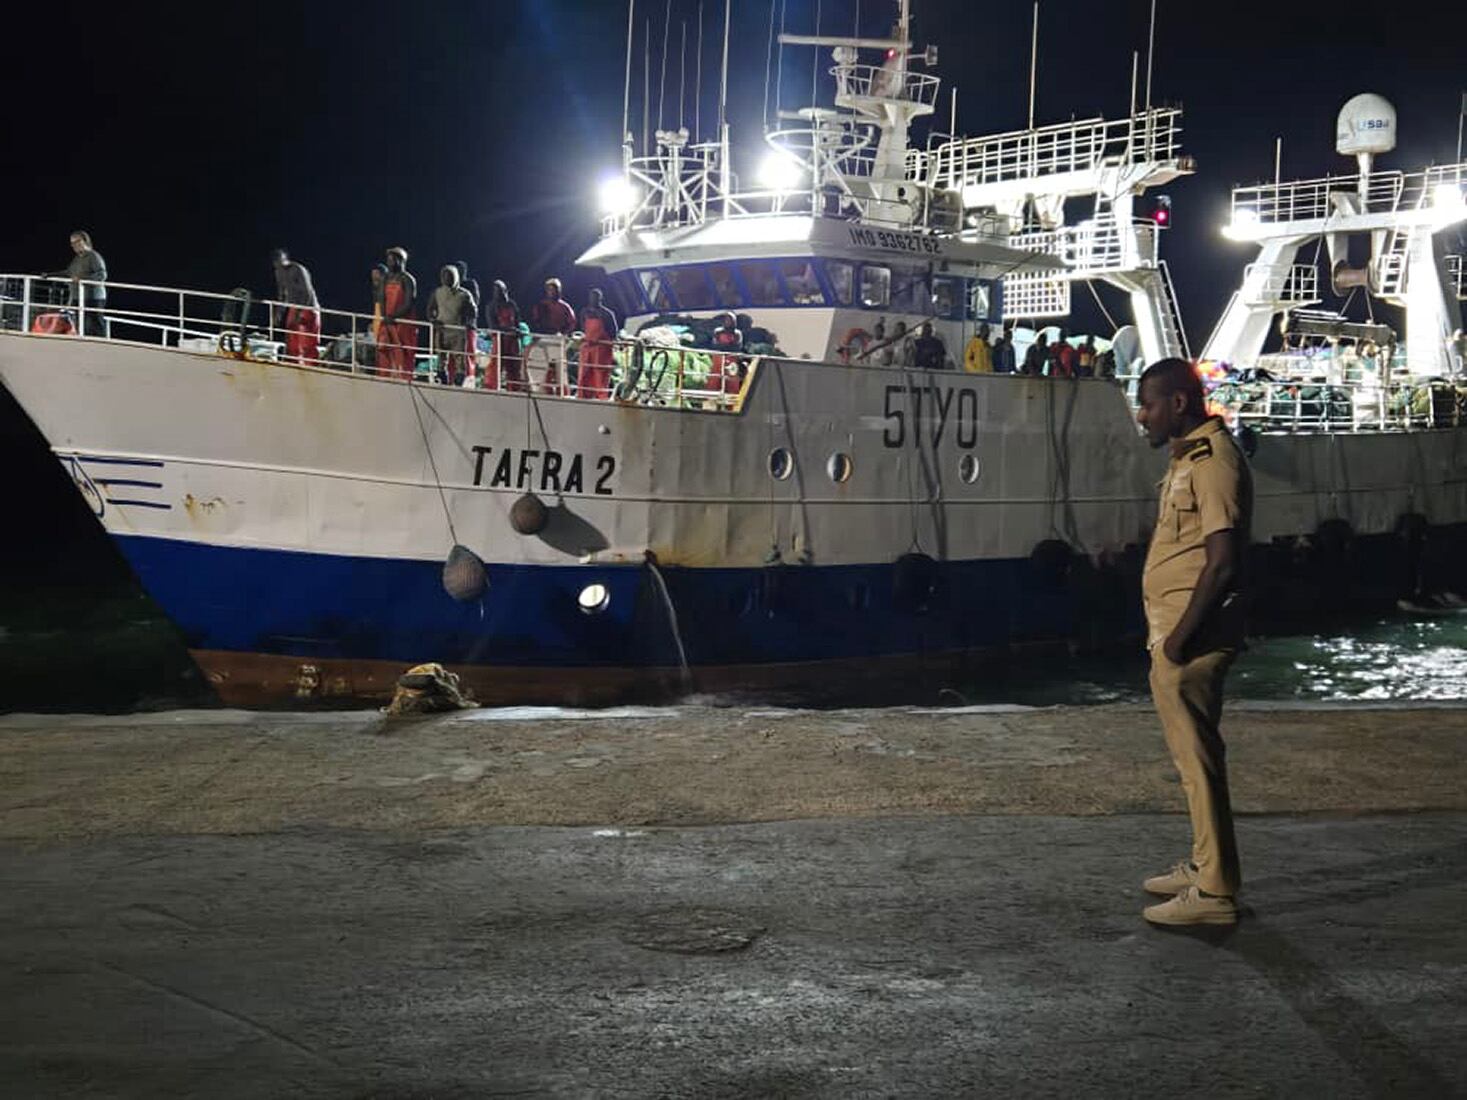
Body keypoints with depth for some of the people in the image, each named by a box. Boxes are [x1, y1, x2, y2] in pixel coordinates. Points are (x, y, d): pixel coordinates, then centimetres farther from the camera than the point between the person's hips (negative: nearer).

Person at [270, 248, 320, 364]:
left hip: (308, 308, -8)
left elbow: (307, 293, -20)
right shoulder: (279, 272, 6)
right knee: (292, 344, 7)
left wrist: (299, 313, -25)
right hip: (293, 308, 8)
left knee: (308, 344, -10)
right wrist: (279, 313, 10)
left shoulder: (298, 270, -18)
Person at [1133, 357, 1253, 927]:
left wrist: (1181, 635, -21)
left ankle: (1215, 891, -2)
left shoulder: (1213, 460, -16)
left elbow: (1223, 560, -22)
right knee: (1191, 752, 17)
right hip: (1175, 634, 10)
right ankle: (1205, 865, 28)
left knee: (1198, 756, -7)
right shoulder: (1190, 457, 16)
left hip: (1191, 638, -10)